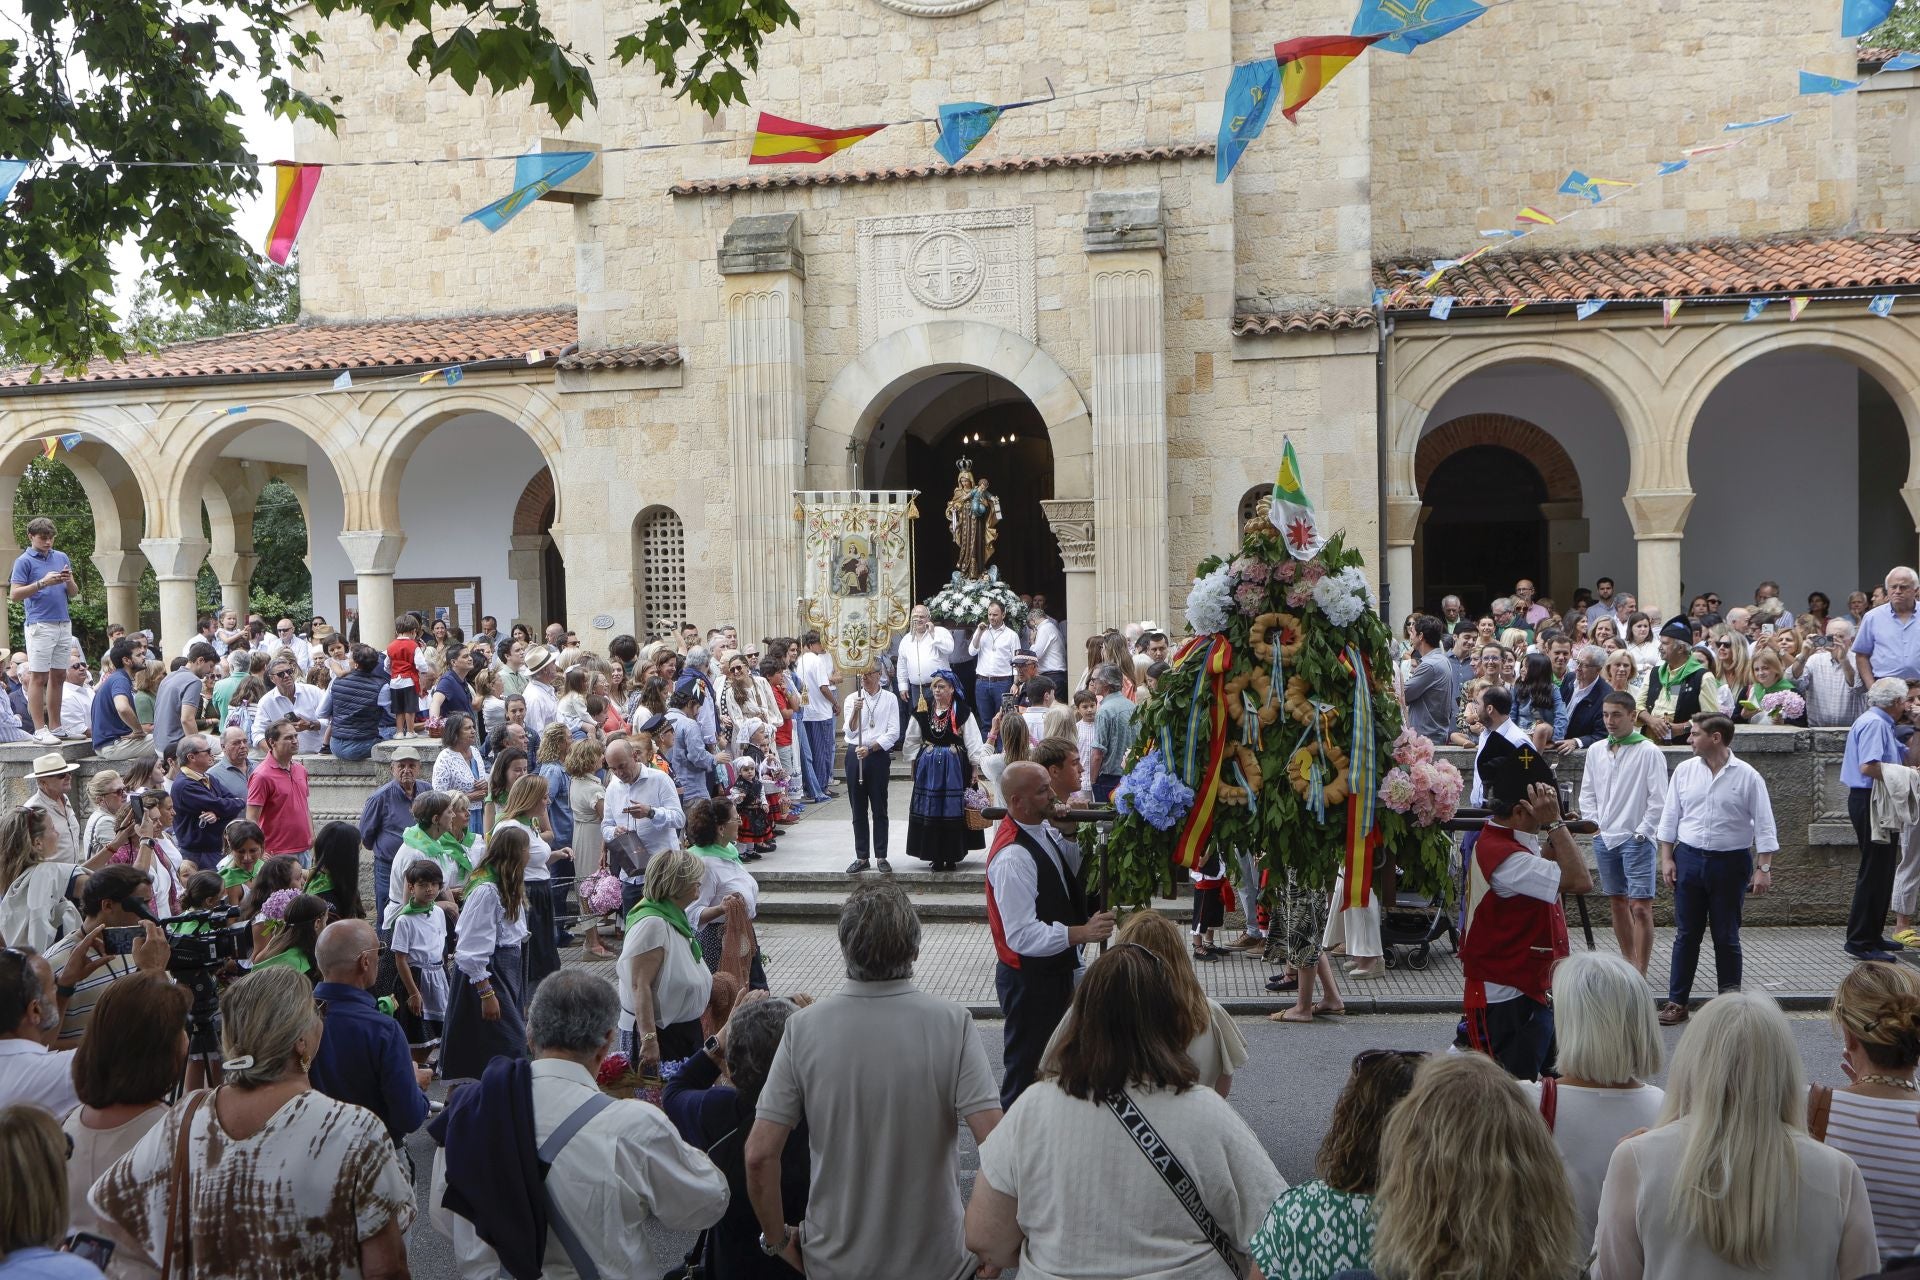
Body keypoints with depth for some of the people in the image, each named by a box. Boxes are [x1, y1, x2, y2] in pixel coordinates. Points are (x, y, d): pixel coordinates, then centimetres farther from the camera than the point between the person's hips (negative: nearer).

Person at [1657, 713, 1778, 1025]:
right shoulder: (1684, 771, 3)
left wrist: (1763, 868, -10)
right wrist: (1666, 858, 2)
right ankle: (1676, 1002, 10)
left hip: (1730, 862, -2)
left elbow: (1763, 825, -5)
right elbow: (1669, 817, 8)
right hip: (1688, 859, 2)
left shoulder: (1747, 776, -5)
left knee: (1726, 936, 6)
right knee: (1686, 934, 5)